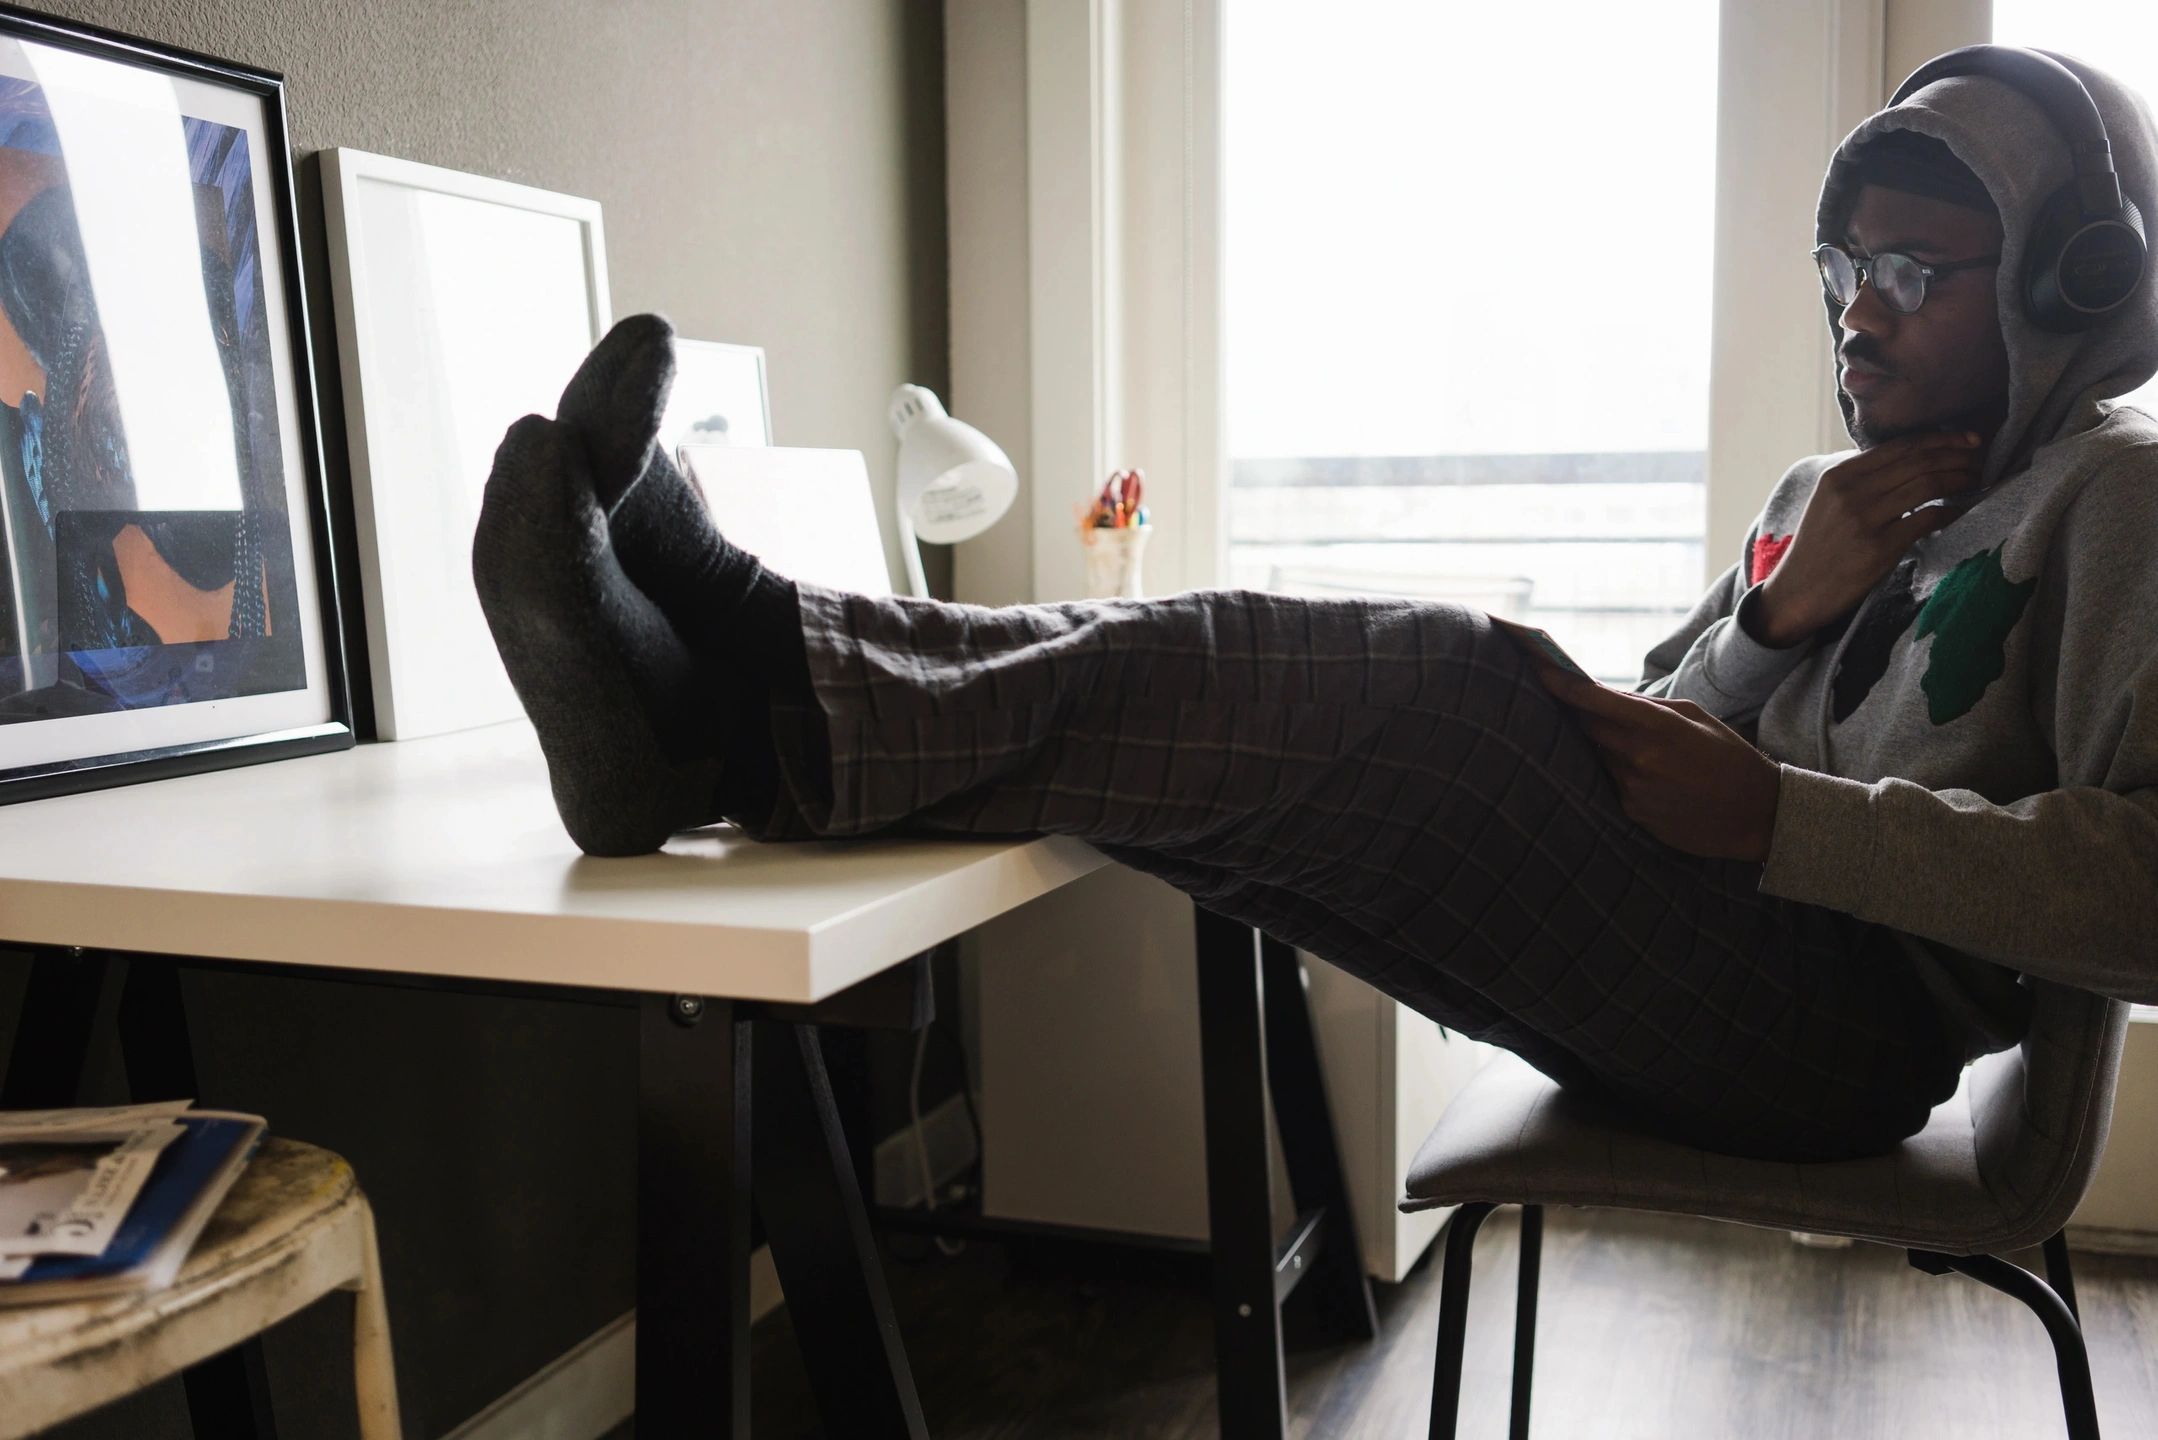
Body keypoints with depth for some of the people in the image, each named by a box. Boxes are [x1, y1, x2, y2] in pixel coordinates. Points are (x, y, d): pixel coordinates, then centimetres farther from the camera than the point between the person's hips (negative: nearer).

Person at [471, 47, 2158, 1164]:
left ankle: (740, 691, -35)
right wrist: (1770, 619, -3)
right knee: (1219, 740, -11)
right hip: (1691, 977, 7)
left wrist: (1776, 820, -20)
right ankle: (725, 687, -23)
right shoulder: (1821, 494, 23)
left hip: (1853, 1019, -7)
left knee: (1426, 688, -30)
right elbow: (1629, 759, 15)